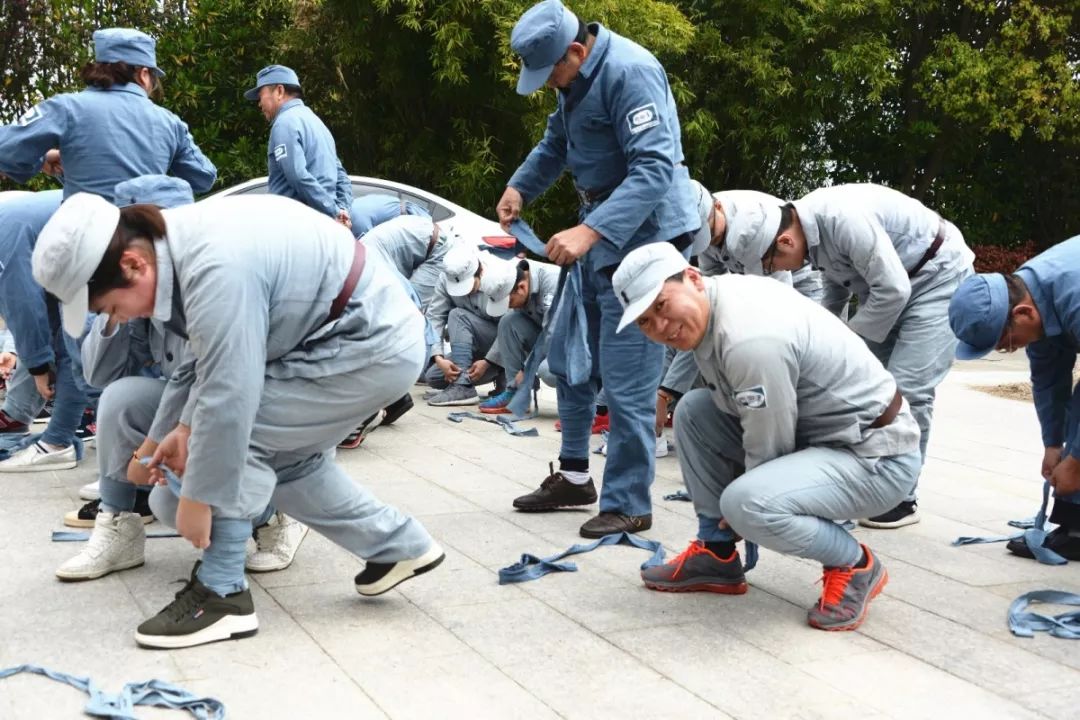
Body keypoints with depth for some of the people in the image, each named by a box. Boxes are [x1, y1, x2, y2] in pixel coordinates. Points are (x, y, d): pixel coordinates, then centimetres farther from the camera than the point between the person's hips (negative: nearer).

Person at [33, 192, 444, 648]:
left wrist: (196, 498, -18)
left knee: (238, 432, -13)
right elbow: (217, 356, 10)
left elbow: (227, 397, -29)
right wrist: (185, 428, 2)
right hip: (373, 333, 10)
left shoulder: (215, 272, -31)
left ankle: (221, 595, -4)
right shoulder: (175, 244, 0)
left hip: (375, 346, -10)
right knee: (278, 452, 16)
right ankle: (398, 546, 26)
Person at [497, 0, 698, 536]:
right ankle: (574, 477, 28)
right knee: (569, 358, 15)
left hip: (642, 236, -10)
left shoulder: (630, 72, -22)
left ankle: (629, 506, 3)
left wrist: (589, 231, -37)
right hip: (599, 234, 10)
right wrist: (520, 187, 6)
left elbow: (655, 169, -29)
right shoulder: (573, 77, 8)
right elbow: (556, 142, 23)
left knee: (626, 381, -8)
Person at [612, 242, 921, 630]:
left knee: (746, 503, -32)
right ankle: (717, 555, 13)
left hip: (877, 457, -9)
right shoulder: (714, 298, -2)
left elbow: (769, 448, -20)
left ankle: (855, 565, -4)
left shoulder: (750, 340, -30)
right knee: (693, 410, 6)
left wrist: (740, 508, -3)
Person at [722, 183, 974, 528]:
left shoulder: (843, 218, -33)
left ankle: (900, 497, -3)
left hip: (938, 274, -9)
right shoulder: (809, 225, -4)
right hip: (890, 280, 9)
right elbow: (837, 278, 14)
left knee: (906, 387, -14)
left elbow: (893, 289, -30)